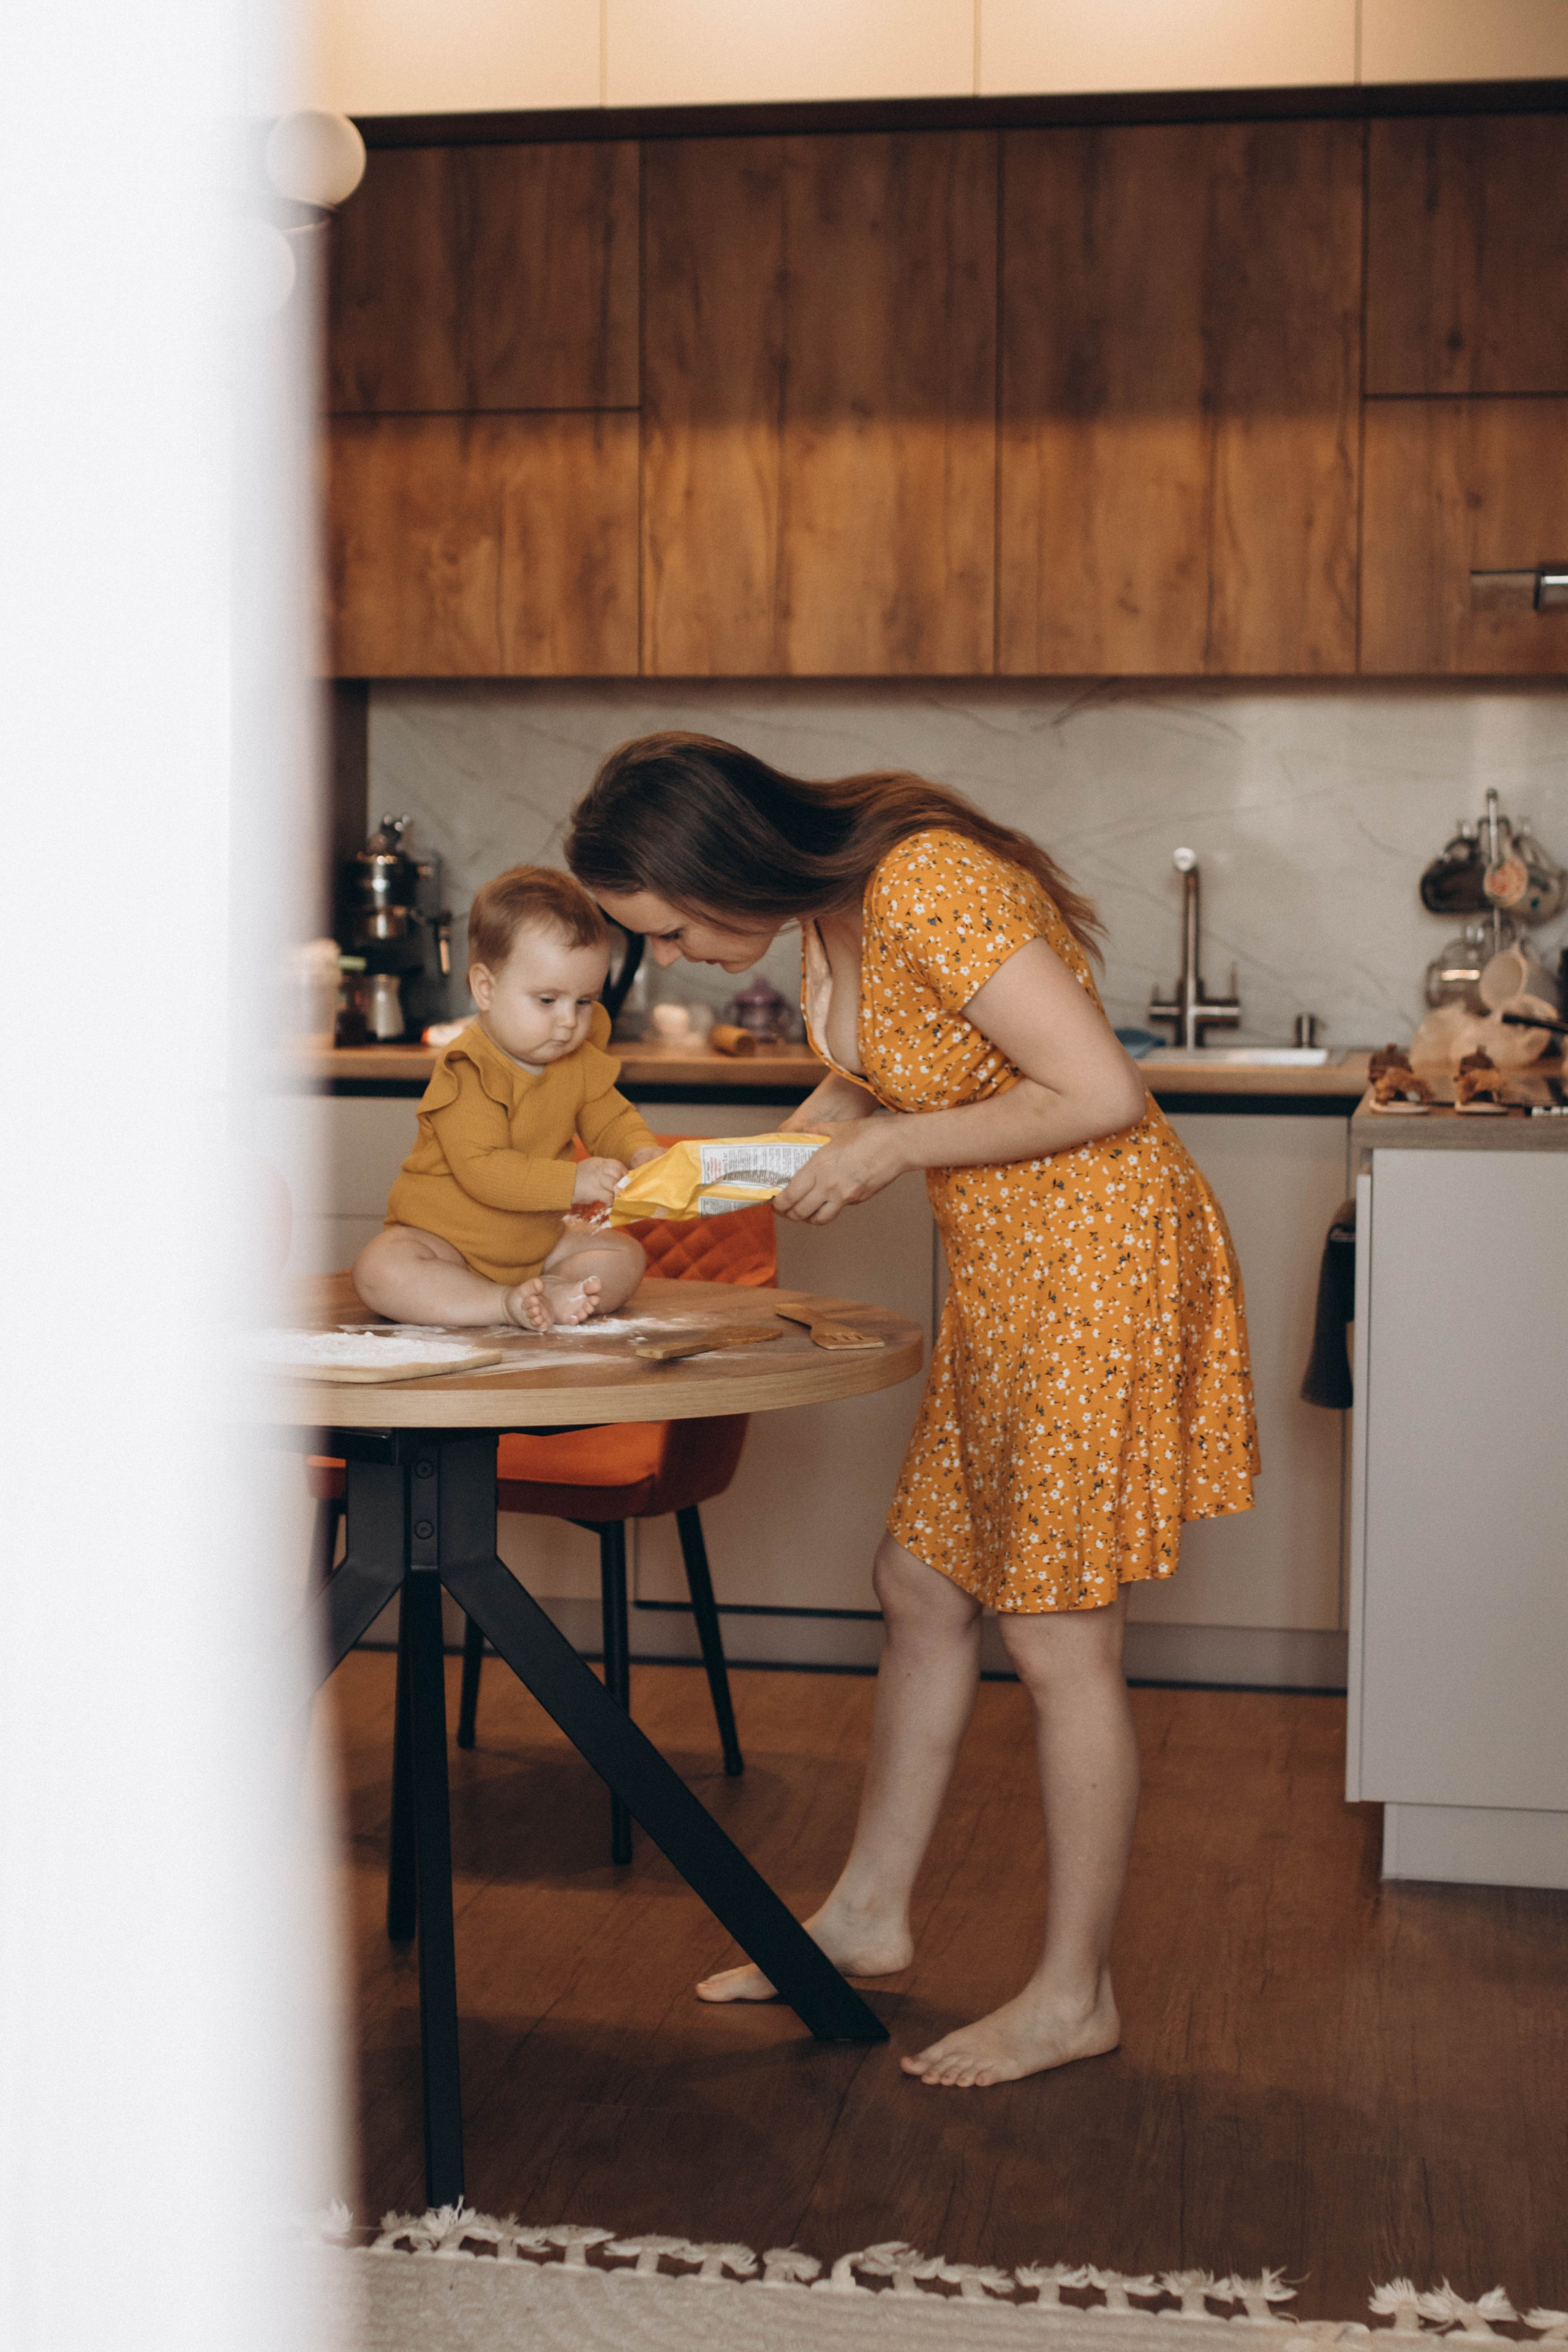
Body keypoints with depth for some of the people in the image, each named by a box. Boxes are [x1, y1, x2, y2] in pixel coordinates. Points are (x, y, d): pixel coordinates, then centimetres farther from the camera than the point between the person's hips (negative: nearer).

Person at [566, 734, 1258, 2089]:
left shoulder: (926, 885, -26)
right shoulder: (828, 904, 2)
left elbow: (1102, 1092, -27)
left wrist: (895, 1148, -18)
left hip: (1100, 1252, -9)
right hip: (1005, 1266, 9)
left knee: (1058, 1637, 0)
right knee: (926, 1585, 16)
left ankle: (1076, 1997, 15)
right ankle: (870, 1916, 31)